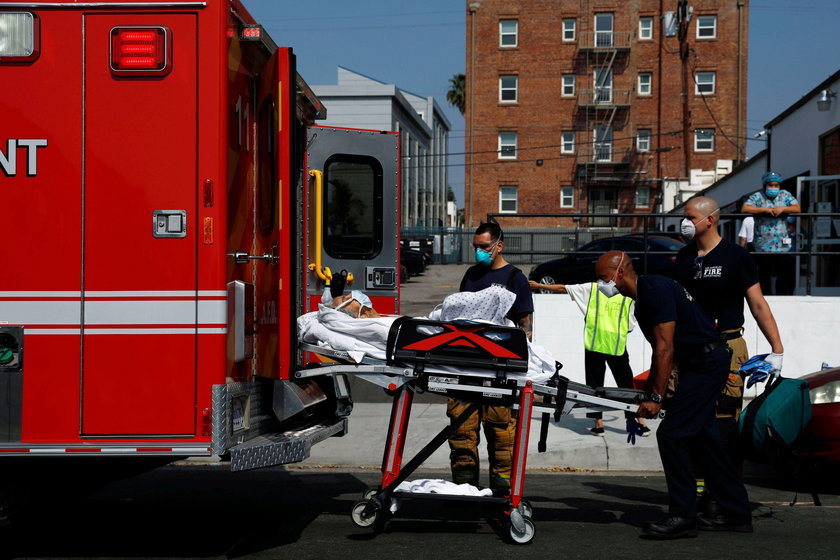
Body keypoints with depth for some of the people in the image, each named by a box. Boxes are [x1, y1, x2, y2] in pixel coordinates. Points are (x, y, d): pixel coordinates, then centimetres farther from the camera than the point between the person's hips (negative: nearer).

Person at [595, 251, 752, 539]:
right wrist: (648, 394, 17)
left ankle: (683, 516, -8)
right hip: (698, 365, 10)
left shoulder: (655, 289, -17)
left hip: (707, 362, -10)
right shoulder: (642, 300, 14)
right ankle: (735, 513, 19)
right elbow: (659, 351, 19)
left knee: (671, 434, -12)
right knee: (702, 437, 12)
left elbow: (665, 349, -21)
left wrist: (656, 397, -20)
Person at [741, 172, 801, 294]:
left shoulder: (785, 195, 10)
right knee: (765, 274, 4)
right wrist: (765, 209, -16)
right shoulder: (757, 197, 2)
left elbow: (797, 208, 3)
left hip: (783, 246, 2)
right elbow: (745, 209, -12)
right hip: (764, 246, -2)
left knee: (786, 275, 2)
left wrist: (783, 208, -14)